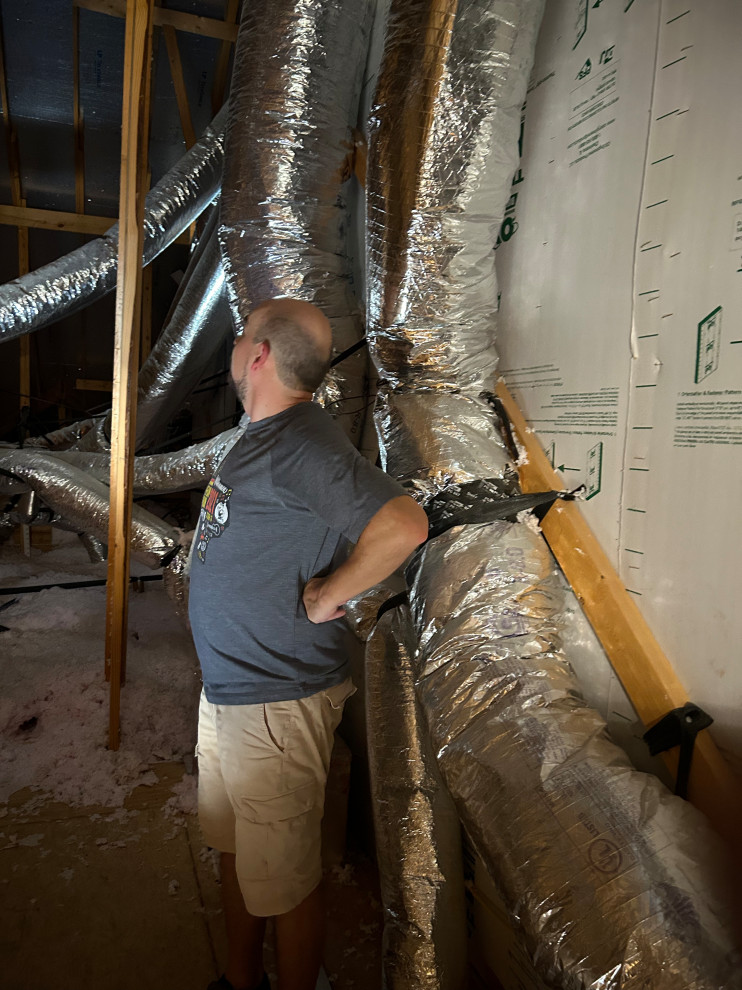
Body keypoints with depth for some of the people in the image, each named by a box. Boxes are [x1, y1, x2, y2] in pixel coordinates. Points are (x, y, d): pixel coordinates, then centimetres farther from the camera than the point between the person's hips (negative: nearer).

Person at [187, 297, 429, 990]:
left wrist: (323, 598, -23)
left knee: (283, 880, 11)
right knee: (234, 853, 25)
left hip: (275, 704, -10)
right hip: (225, 690, 10)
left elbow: (403, 525, -36)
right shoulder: (259, 436, 9)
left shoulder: (302, 446, -22)